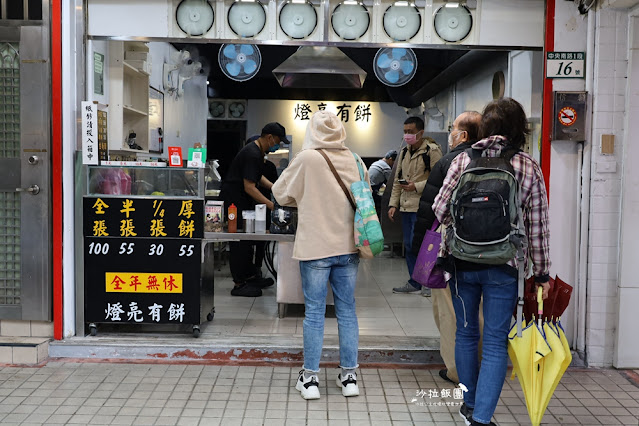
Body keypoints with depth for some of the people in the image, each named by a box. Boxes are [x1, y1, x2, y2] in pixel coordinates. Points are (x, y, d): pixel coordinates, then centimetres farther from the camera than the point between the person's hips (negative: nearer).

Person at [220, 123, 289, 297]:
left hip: (243, 200, 11)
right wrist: (270, 204, -25)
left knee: (246, 239, 16)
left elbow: (257, 176, 22)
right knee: (240, 241, -6)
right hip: (234, 199, -11)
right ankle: (239, 284, 1)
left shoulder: (257, 151, 10)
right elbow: (249, 187, -26)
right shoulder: (252, 154, -23)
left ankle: (251, 276, 26)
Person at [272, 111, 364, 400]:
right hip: (348, 247, 3)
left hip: (315, 248, -3)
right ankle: (349, 376, 19)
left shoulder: (306, 159, -10)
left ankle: (310, 379, 13)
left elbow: (281, 194, 2)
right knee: (347, 311, 11)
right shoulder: (353, 160, 1)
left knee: (314, 312, 5)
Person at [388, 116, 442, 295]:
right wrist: (393, 204, 15)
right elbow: (397, 180, 21)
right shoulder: (405, 152, 18)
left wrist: (417, 186, -17)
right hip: (406, 206, 8)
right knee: (408, 245, 11)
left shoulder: (432, 151, -7)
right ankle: (414, 282, 22)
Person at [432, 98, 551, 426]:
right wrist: (541, 273, 7)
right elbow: (537, 225, -2)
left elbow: (440, 207, -5)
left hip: (462, 263, 2)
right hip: (504, 267, -2)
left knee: (466, 334, 17)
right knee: (496, 343, 6)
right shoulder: (529, 167, -3)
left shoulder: (463, 160, -1)